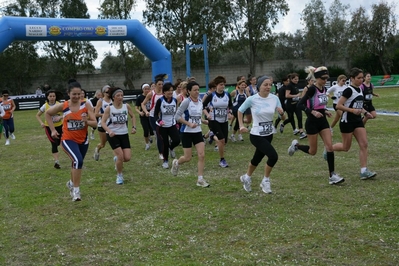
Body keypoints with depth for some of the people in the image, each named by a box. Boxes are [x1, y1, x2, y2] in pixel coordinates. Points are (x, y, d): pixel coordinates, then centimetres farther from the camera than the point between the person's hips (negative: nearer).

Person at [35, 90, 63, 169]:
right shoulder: (45, 106, -7)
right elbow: (37, 115, 5)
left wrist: (60, 117, -34)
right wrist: (41, 123, -12)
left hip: (59, 126, 1)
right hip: (49, 127, -1)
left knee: (58, 143, 13)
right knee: (54, 143, -9)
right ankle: (56, 162, -10)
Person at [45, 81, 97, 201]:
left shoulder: (86, 105, -11)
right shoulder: (63, 106, -12)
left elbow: (95, 123, -10)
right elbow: (48, 113, 6)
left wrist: (87, 121, -31)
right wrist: (53, 130, 2)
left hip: (83, 140, 3)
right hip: (68, 140, -3)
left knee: (76, 162, 21)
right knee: (78, 160, -27)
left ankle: (71, 183, 50)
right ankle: (76, 189, -14)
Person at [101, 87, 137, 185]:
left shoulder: (127, 106, -5)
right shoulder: (109, 108, -14)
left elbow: (133, 116, 13)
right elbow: (103, 122, -15)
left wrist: (133, 127, 1)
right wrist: (109, 131, -31)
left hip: (124, 134, 4)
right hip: (112, 135, -3)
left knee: (127, 158, -5)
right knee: (120, 156, -15)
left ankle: (116, 157, 32)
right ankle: (119, 175, 10)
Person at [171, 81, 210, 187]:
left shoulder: (200, 101, 5)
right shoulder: (186, 102, -15)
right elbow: (177, 116, -17)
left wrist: (203, 121, 10)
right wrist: (189, 124, -23)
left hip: (198, 132, 5)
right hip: (187, 132, -5)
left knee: (202, 155, -6)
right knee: (188, 158, 2)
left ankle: (200, 179, 1)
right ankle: (176, 163, 36)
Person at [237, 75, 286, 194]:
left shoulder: (275, 98, -6)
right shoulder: (252, 99, -16)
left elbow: (283, 118, -1)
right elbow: (240, 110, 2)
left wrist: (281, 112, -22)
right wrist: (241, 125, -4)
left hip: (269, 134, 5)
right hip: (256, 135, -5)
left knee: (257, 158, 20)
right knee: (273, 156, -20)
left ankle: (246, 177, 48)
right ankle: (265, 180, 5)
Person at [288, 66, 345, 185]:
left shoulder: (324, 89, 6)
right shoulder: (312, 89, -18)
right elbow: (300, 105, -21)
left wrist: (325, 111, 3)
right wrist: (313, 112, -31)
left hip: (323, 121, 7)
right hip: (312, 122, -7)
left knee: (330, 147, -4)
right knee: (313, 151, 5)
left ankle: (332, 175, -1)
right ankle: (296, 145, 34)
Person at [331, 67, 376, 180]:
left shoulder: (360, 89, 9)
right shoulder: (349, 90, -16)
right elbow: (338, 105, -21)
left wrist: (365, 112, 6)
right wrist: (352, 110, -26)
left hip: (357, 121, 8)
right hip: (347, 121, -7)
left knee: (364, 145, -4)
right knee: (346, 147, 5)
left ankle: (364, 171, -4)